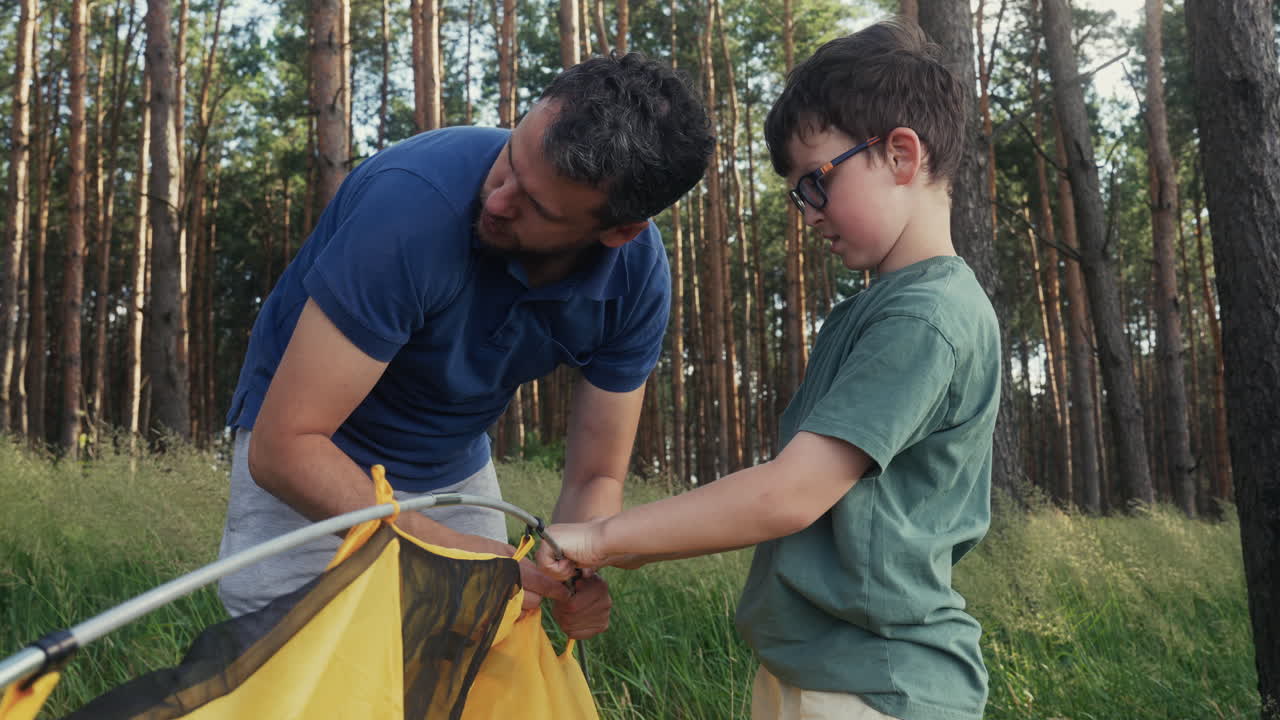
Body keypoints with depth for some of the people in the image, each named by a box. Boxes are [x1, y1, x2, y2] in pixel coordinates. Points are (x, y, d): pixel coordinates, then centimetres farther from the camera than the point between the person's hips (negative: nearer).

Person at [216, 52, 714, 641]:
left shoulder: (638, 276, -19)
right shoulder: (418, 197, -34)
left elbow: (596, 477, -9)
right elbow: (282, 446, -32)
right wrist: (453, 551, -38)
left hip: (455, 470, 4)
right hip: (311, 466, -4)